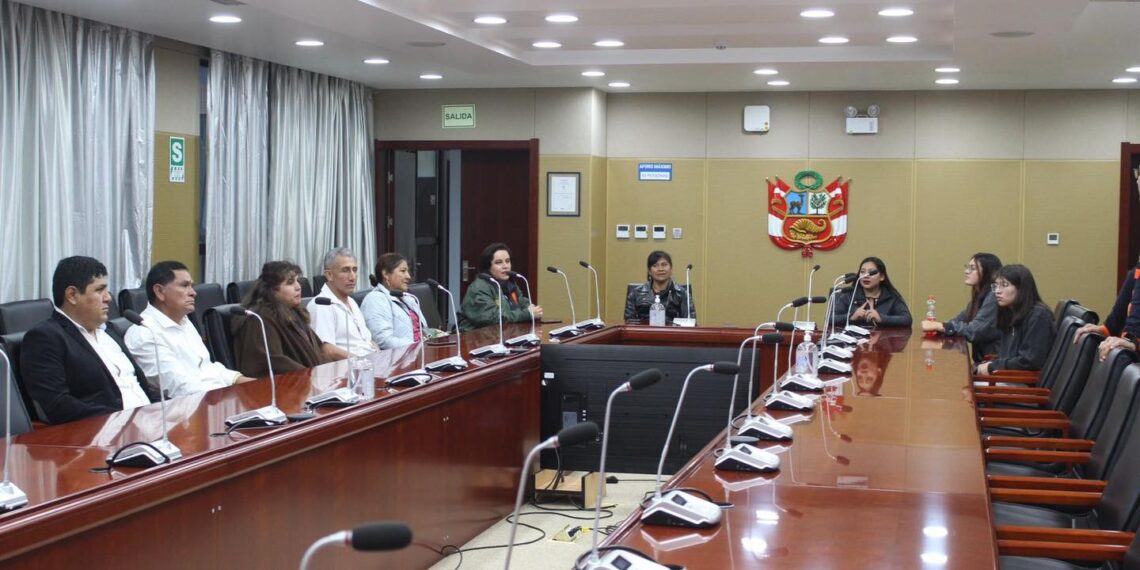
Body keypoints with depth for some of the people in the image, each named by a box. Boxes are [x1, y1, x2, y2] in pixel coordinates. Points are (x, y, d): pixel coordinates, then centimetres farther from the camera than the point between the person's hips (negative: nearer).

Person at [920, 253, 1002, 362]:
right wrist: (936, 326, -10)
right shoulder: (979, 296, 12)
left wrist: (939, 326, -19)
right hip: (982, 361, 8)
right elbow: (960, 320, 10)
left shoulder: (994, 297, -17)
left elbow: (974, 331, -23)